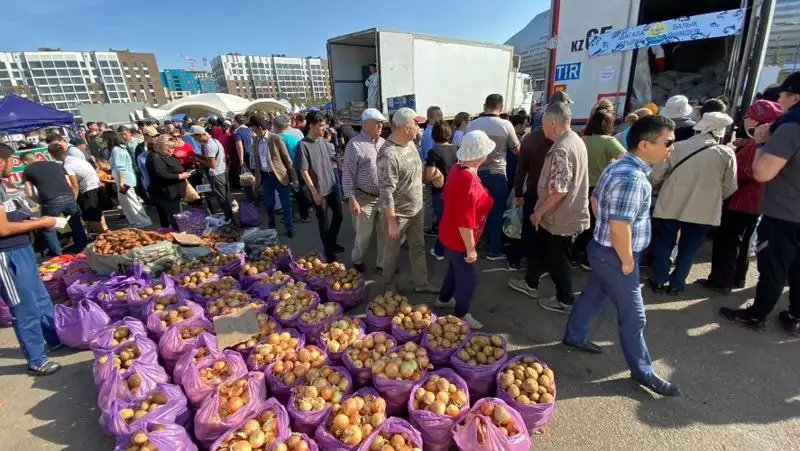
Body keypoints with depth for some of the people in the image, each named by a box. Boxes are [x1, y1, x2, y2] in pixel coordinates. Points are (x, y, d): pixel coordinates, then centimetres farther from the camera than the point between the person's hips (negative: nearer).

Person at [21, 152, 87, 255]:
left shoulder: (27, 170, 17)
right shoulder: (57, 164, 25)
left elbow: (30, 194, 12)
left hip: (51, 201, -3)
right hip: (69, 197, 3)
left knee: (48, 230, 15)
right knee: (77, 226, 20)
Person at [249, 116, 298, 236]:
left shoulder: (276, 139, -11)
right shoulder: (255, 140, 5)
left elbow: (287, 159, -9)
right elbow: (256, 160, 15)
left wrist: (294, 178, -9)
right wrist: (256, 176, 13)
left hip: (280, 175, -4)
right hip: (265, 176, 5)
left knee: (286, 204, 4)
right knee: (269, 204, 14)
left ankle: (289, 228, 20)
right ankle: (271, 227, 34)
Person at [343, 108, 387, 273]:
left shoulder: (384, 143, 8)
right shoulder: (355, 144, -9)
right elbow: (347, 173, -11)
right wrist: (352, 199, -15)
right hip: (364, 199, -5)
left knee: (386, 233, 12)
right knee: (364, 235, 8)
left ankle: (382, 263, 31)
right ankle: (357, 260, 34)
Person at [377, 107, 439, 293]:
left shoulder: (411, 143, 0)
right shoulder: (388, 154, -27)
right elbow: (386, 192, -27)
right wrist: (392, 222, -25)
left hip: (417, 209, 8)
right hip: (398, 214, -7)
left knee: (418, 248, 18)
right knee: (392, 251, 13)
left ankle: (421, 283, 36)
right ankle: (387, 284, 36)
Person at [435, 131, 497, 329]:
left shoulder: (458, 168, -4)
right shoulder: (470, 183, -33)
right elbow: (465, 223, -31)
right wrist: (471, 249, -19)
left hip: (450, 234, 9)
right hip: (459, 239, -9)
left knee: (455, 269, 28)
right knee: (468, 278, 11)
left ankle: (444, 299, 50)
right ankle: (461, 314, 32)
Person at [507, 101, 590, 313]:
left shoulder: (561, 150, -27)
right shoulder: (576, 140, 5)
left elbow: (559, 191, -30)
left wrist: (539, 212, -17)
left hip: (559, 216, -9)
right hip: (567, 212, 9)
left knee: (556, 259, 8)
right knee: (538, 248, 23)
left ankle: (565, 301, 25)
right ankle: (530, 284, 40)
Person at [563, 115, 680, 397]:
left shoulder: (619, 167, 5)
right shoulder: (632, 177, -27)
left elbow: (595, 199, 17)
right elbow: (620, 227, -29)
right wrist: (627, 261, -17)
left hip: (604, 249, 10)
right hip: (614, 255, -10)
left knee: (592, 296, 24)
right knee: (633, 315, 6)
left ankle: (574, 336, 42)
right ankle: (642, 371, 24)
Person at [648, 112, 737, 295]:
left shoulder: (676, 147, -9)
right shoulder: (727, 154, -6)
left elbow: (655, 178, -4)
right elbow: (729, 188, 0)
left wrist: (665, 187, 17)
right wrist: (711, 196, 20)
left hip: (670, 206, 0)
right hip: (703, 210, 1)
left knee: (664, 245, 15)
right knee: (688, 249, 15)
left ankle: (659, 280, 23)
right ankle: (676, 284, 24)